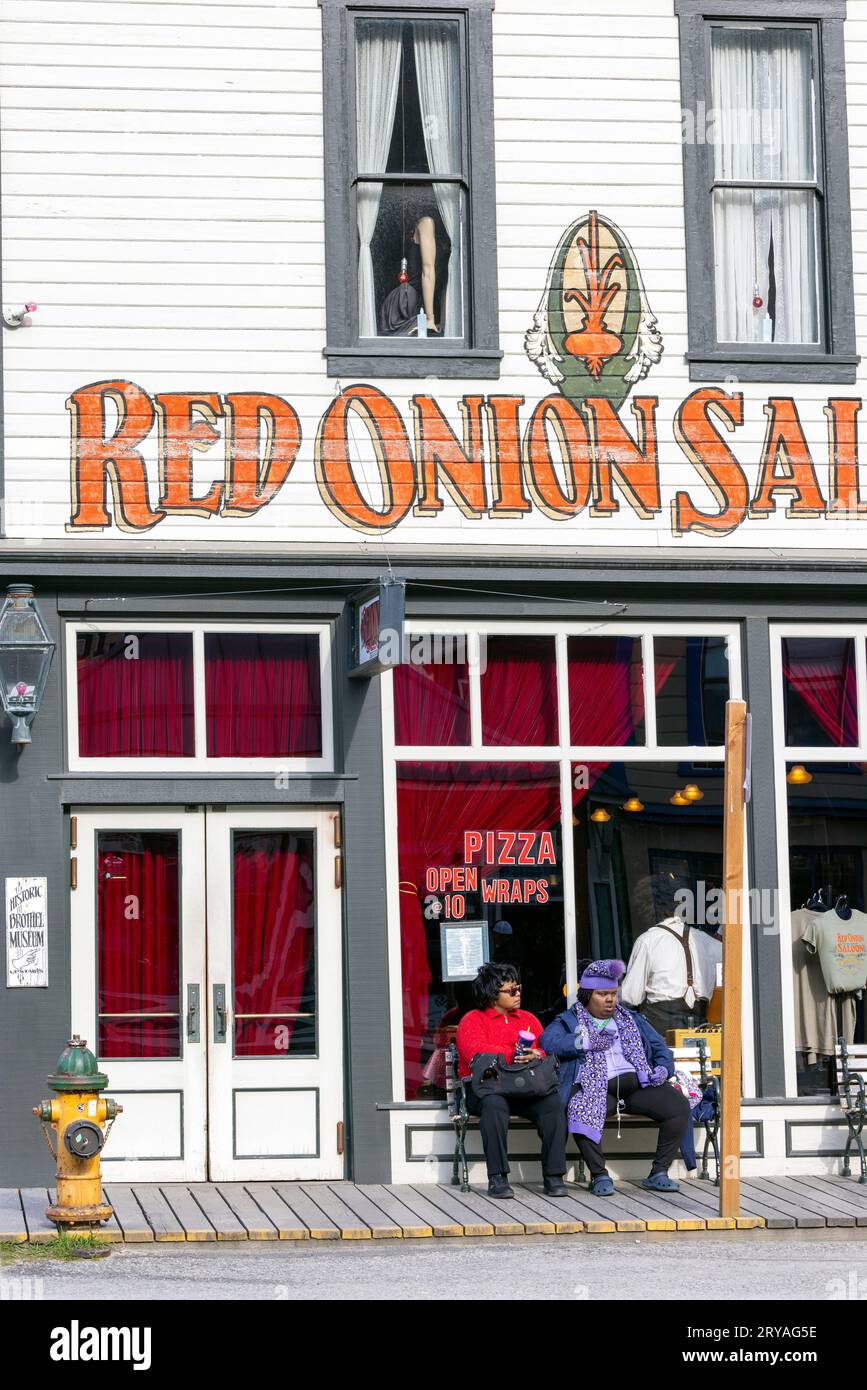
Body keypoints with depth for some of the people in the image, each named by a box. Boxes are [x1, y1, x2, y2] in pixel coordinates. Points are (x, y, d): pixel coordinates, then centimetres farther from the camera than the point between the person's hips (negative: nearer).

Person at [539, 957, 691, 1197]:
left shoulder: (631, 1019, 28)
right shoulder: (569, 1020, 17)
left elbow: (659, 1048, 25)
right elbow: (547, 1040, -3)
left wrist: (663, 1068, 3)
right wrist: (586, 1042, -10)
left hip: (638, 1082, 3)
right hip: (596, 1085, -3)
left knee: (679, 1106, -22)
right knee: (580, 1112, -38)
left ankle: (658, 1172, -13)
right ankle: (599, 1175, -22)